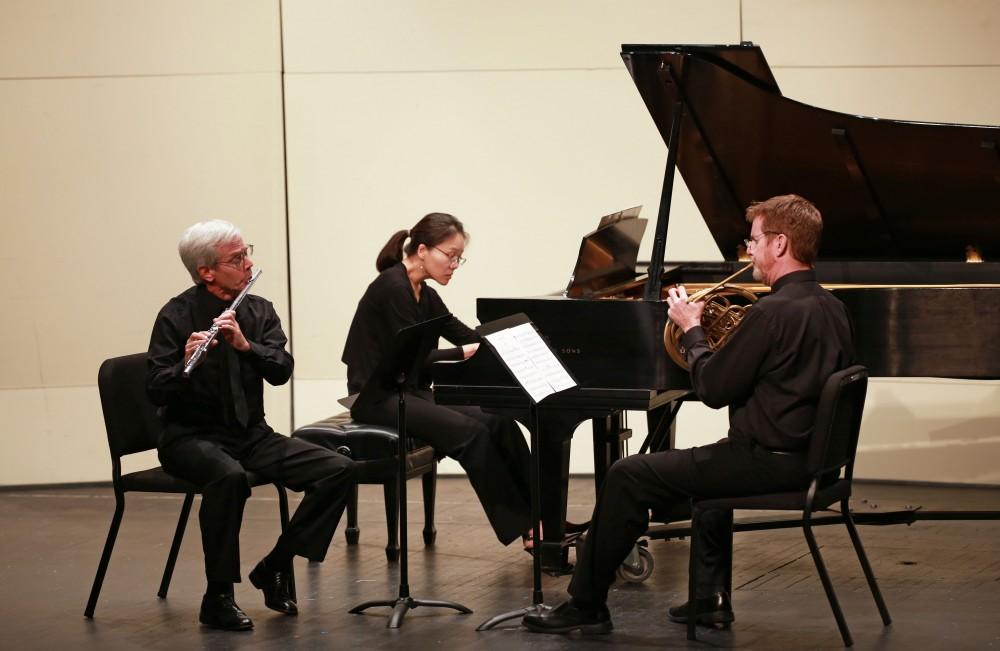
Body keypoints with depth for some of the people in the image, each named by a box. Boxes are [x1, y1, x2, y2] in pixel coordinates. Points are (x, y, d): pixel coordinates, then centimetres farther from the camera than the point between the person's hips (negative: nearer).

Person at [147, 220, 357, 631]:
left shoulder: (258, 310, 4)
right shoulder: (177, 315, -9)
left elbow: (281, 371, -9)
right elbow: (157, 392, -16)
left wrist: (245, 344, -26)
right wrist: (185, 364, -36)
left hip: (251, 433, 5)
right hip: (192, 437, -5)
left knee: (339, 470, -13)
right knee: (229, 476, -39)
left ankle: (275, 567, -1)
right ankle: (218, 597, -24)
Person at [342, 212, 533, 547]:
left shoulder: (425, 295, 13)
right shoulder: (392, 288, -14)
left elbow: (468, 336, 13)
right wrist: (464, 353, -18)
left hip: (411, 392, 8)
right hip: (379, 398, -8)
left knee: (499, 422, -12)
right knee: (471, 431, -26)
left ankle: (534, 516, -14)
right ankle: (521, 528, -20)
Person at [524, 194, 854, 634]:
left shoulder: (774, 310, -22)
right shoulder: (830, 308, 7)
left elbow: (712, 390, -18)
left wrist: (691, 330, -2)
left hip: (768, 461, -9)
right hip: (807, 454, 9)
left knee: (627, 478, -2)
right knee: (711, 464, 38)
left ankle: (586, 606, 7)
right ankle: (710, 595, 32)